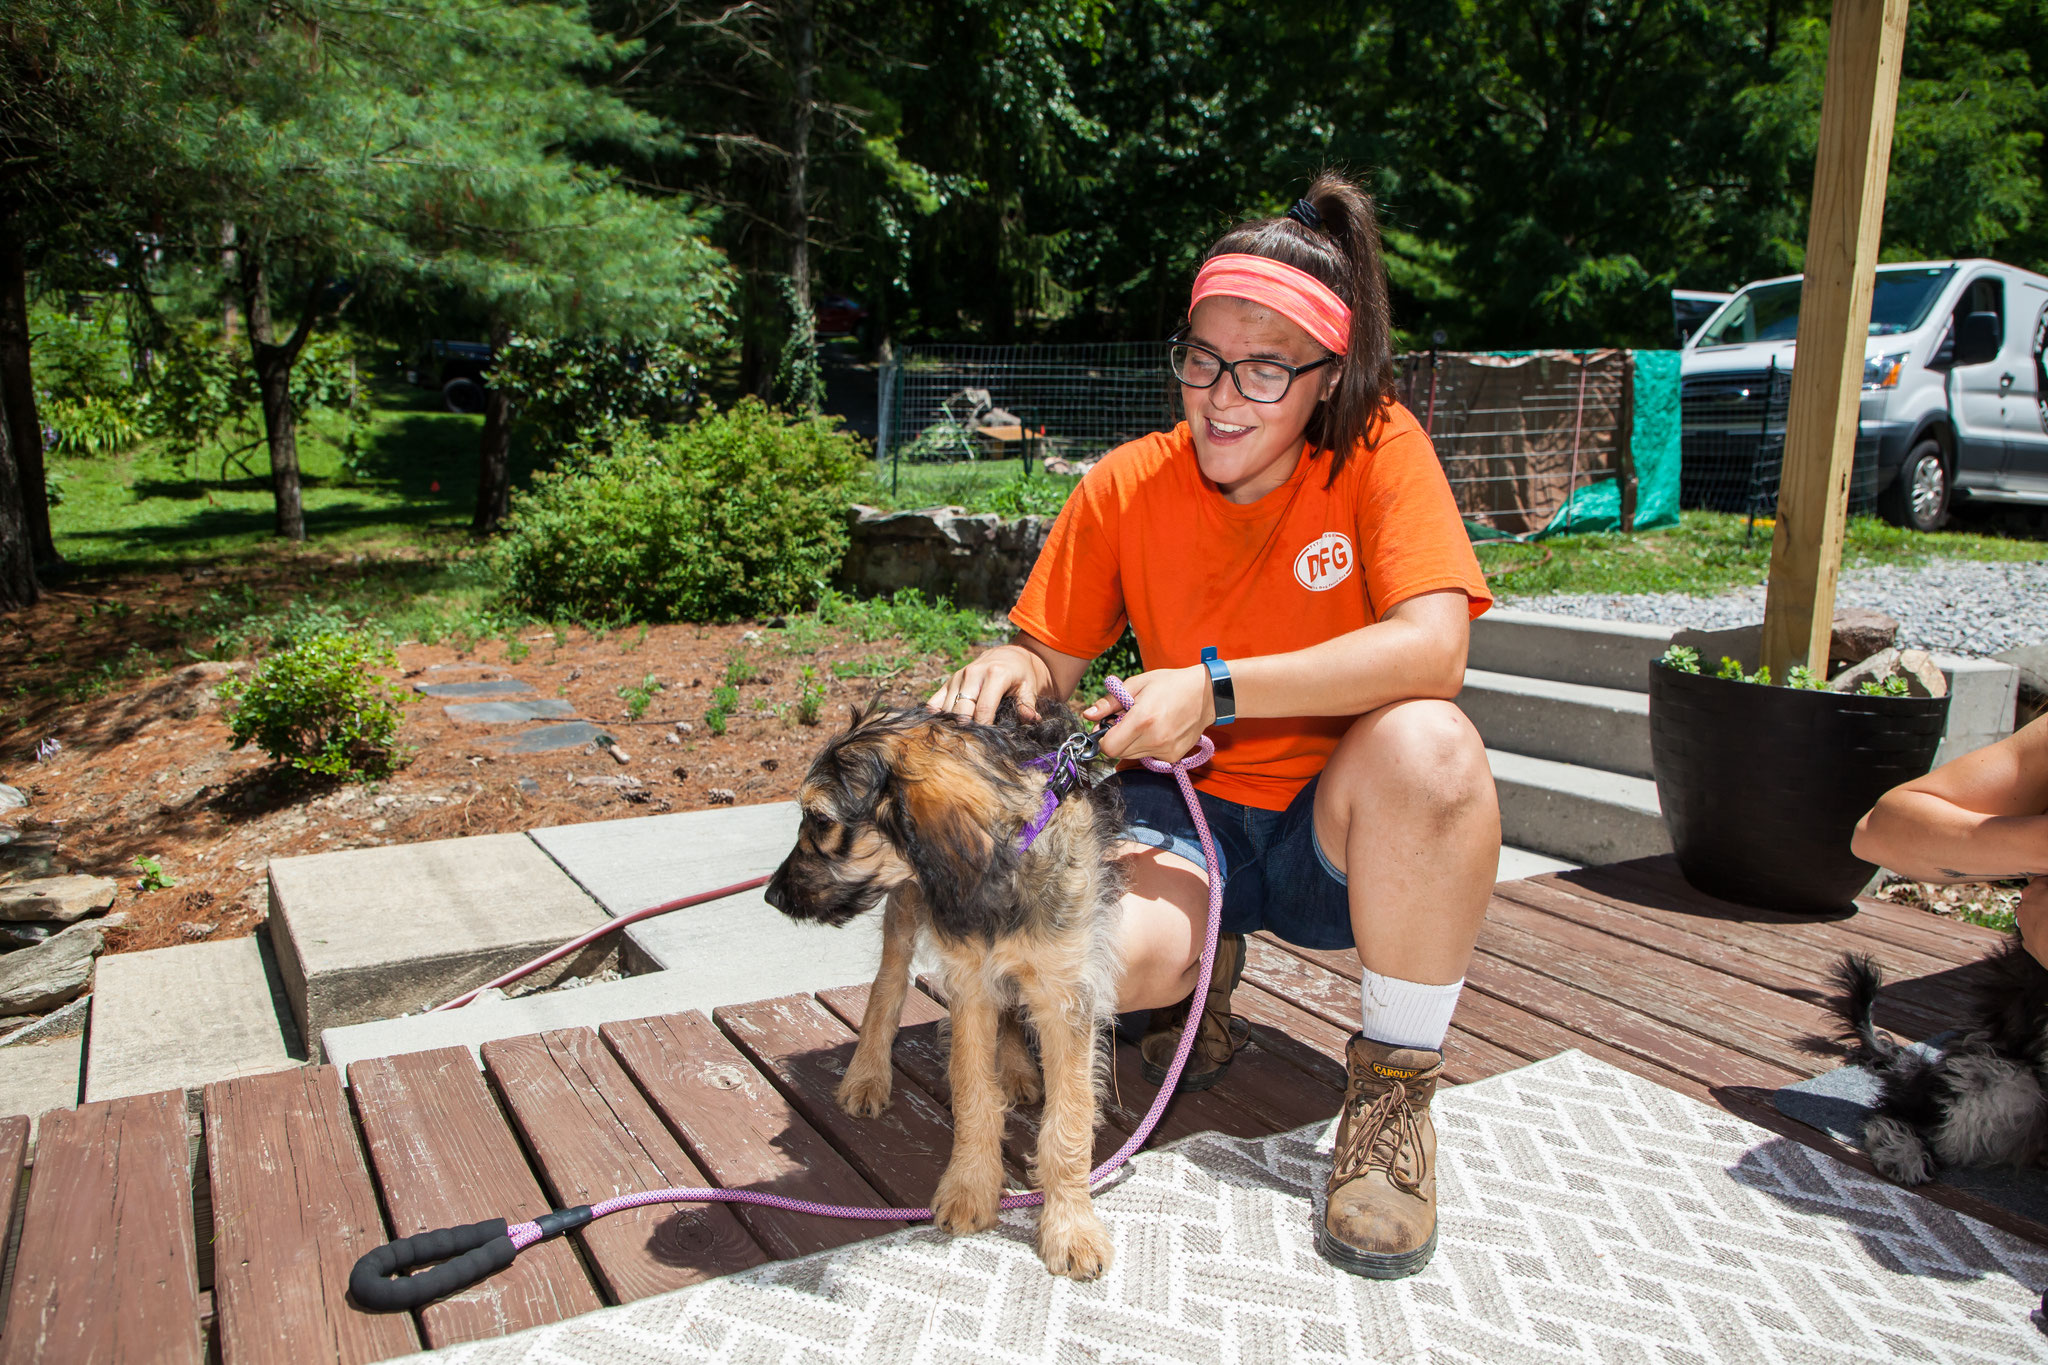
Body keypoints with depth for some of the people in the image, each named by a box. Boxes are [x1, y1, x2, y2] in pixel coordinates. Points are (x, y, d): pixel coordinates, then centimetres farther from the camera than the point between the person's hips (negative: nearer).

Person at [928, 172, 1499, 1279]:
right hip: (1189, 814, 1)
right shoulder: (1127, 485, -6)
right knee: (1112, 955, -31)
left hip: (1340, 832, -1)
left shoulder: (1379, 450, -12)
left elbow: (1431, 648, -27)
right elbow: (1050, 657, 1)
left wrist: (1215, 689, -33)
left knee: (1425, 742, -35)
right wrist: (1008, 670, -24)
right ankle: (1208, 963, 10)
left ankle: (1394, 1086, -14)